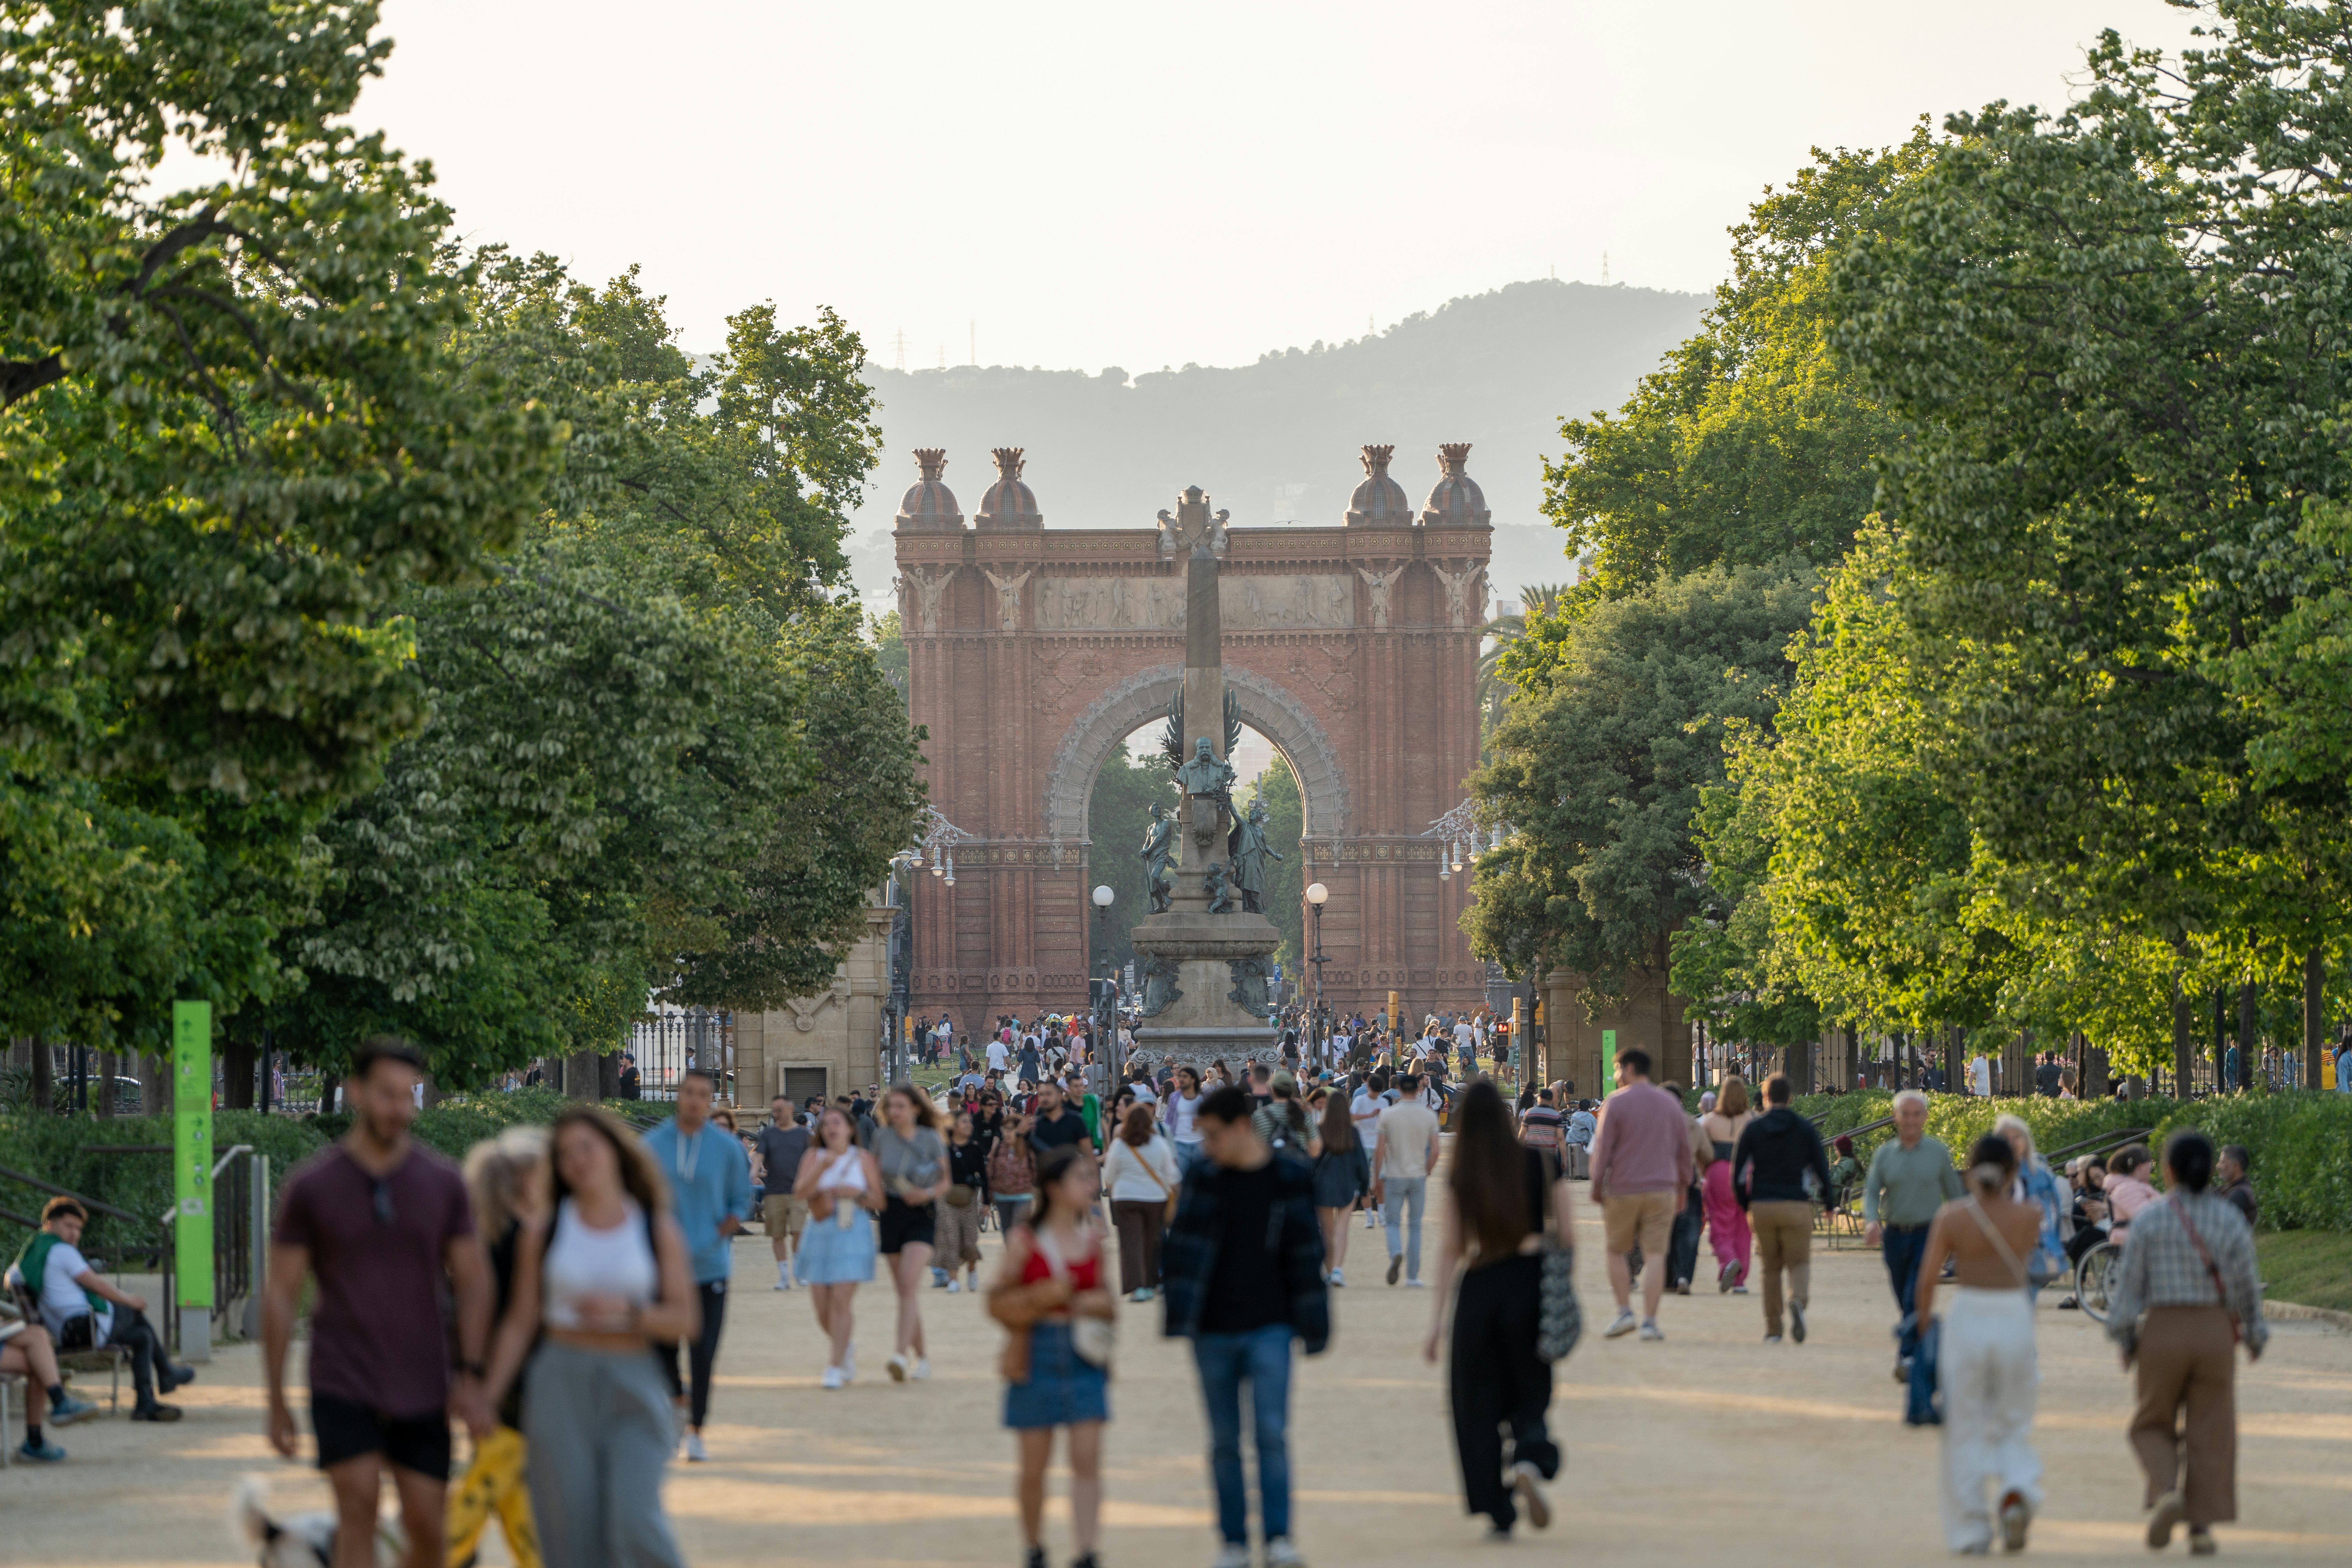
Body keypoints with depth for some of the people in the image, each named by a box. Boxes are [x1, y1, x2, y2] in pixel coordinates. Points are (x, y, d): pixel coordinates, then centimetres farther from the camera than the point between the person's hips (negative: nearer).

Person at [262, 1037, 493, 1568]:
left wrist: (471, 1377, -3)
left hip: (421, 1386, 2)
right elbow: (280, 1295, 2)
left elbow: (472, 1283, 7)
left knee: (428, 1525, 4)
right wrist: (277, 1400, 1)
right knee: (359, 1508, -15)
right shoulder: (312, 1186, -3)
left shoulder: (443, 1183, 3)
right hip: (343, 1383, -2)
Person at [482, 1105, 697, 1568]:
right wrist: (487, 1396, 3)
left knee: (635, 1522, -17)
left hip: (635, 1389, -1)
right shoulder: (544, 1229, 5)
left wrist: (629, 1314, -16)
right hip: (561, 1385, 1)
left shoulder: (659, 1230, 3)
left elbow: (685, 1321, 1)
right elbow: (521, 1322, 8)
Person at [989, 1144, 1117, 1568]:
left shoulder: (1093, 1237, 6)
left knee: (1088, 1458, -9)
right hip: (1038, 1354, -2)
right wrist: (1041, 1296, -16)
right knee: (1034, 1465, 5)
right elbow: (997, 1302, -1)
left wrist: (1101, 1306, -2)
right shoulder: (1024, 1240, -4)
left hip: (1085, 1356, 2)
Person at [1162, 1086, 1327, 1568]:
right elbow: (1183, 1251, 3)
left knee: (1272, 1433, -12)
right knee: (1224, 1441, 6)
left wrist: (1312, 1326, 2)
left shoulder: (1291, 1180, -1)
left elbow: (1306, 1256, 3)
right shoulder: (1203, 1181, 3)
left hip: (1269, 1327, -2)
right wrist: (1179, 1315, -7)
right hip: (1214, 1330, 2)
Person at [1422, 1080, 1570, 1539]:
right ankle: (1530, 1461, -21)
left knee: (1479, 1402, 10)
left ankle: (1500, 1514, 6)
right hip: (1532, 1283, 1)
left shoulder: (1460, 1177, -2)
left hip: (1479, 1288, -1)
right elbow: (1567, 1231, 1)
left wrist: (1437, 1319, 1)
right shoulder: (1541, 1163, -1)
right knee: (1530, 1393, 12)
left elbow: (1450, 1249, -2)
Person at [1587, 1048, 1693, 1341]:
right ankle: (1650, 1321, -6)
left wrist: (1597, 1185, 4)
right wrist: (1682, 1187, 21)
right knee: (1656, 1255, 0)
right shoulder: (1671, 1104, 8)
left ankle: (1625, 1311, 1)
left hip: (1623, 1190, -3)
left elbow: (1603, 1148, -6)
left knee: (1617, 1251, 13)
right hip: (1662, 1190, 3)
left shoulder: (1615, 1103, -5)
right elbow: (1684, 1148, 13)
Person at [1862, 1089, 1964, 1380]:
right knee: (1904, 1301, 12)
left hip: (1927, 1234, -3)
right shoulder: (1884, 1154, 5)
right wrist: (1871, 1221, -20)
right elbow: (1871, 1191, 0)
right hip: (1894, 1235, 3)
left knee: (1917, 1298, -18)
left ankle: (1909, 1358, -21)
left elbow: (1953, 1193, 8)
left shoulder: (1938, 1152, 1)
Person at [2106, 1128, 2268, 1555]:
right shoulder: (2231, 1220, -3)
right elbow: (2245, 1284, 2)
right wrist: (2255, 1333, 16)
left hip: (2163, 1331, -1)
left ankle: (2166, 1492, -12)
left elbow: (2129, 1282, -4)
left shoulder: (2150, 1219, -7)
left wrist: (2123, 1337, 6)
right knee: (2209, 1433, 8)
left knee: (2152, 1425, 15)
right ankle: (2202, 1526, 5)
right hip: (2215, 1329, 1)